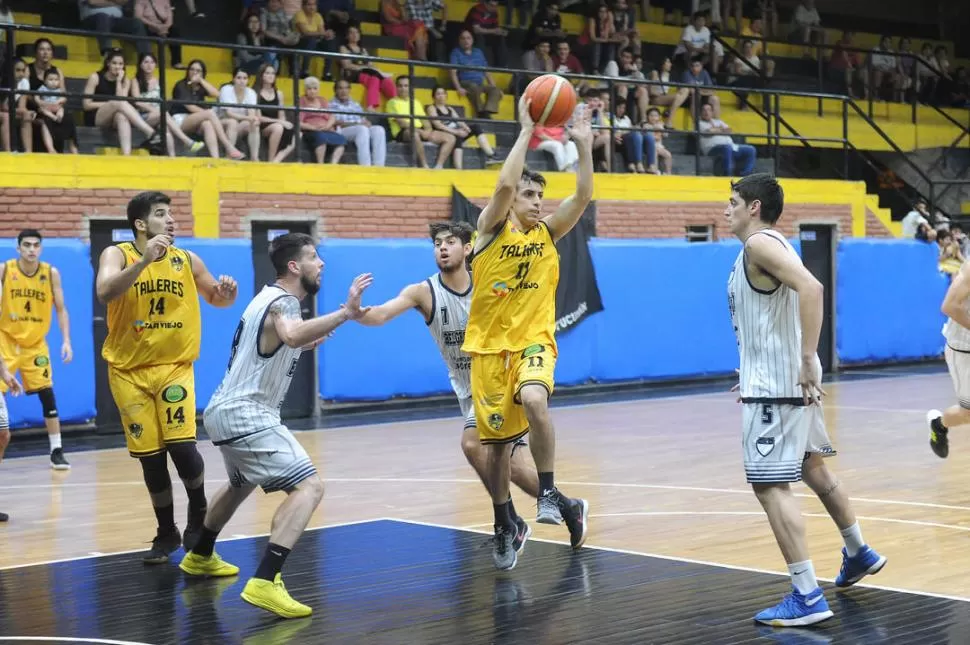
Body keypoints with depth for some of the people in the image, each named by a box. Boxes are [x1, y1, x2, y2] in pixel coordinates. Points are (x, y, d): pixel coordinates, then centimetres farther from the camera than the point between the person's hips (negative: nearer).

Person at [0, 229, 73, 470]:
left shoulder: (51, 273, -4)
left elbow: (60, 309, 1)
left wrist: (66, 340, -7)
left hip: (35, 343, 1)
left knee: (47, 394, -4)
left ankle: (56, 451, 3)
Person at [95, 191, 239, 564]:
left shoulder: (187, 260, 0)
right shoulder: (117, 254, -7)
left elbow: (216, 299, 16)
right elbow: (105, 293, -27)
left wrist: (227, 293, -8)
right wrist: (145, 260, -36)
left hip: (175, 367, 1)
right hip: (128, 371, -1)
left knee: (182, 446, -14)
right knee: (151, 458, 4)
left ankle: (199, 518, 12)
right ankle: (166, 534, 22)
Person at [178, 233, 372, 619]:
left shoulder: (271, 298, 14)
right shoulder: (282, 302, -16)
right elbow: (292, 335, -42)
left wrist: (306, 346, 20)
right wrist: (346, 313, -43)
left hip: (227, 411, 11)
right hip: (246, 416, -11)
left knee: (242, 484, 35)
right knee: (309, 487, -20)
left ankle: (200, 557, 53)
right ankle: (264, 583, -30)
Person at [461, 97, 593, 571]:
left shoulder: (547, 232, 4)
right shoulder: (492, 228, -4)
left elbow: (583, 197, -9)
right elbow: (504, 184, -22)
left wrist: (584, 146, -18)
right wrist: (526, 130, -22)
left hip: (533, 341, 0)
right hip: (489, 344, 0)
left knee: (534, 400, -32)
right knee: (495, 441, 6)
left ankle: (549, 493, -17)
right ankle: (505, 527, 25)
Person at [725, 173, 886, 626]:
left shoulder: (760, 244, -15)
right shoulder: (770, 245, 16)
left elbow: (811, 288, -30)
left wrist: (806, 363, -31)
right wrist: (755, 373, 24)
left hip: (776, 385, -11)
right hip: (786, 381, 11)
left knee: (769, 485, -11)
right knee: (811, 467, 25)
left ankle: (807, 597, -11)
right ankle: (859, 554, 42)